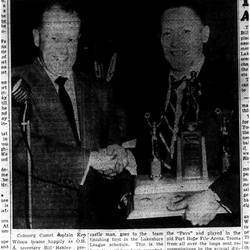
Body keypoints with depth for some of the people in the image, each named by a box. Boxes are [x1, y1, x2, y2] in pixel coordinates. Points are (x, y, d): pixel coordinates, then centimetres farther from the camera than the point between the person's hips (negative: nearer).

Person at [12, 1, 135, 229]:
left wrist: (127, 194, -7)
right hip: (37, 222, -5)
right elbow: (20, 149, -16)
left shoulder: (99, 92, 14)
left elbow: (113, 158, 13)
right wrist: (91, 158, -15)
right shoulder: (17, 84, -3)